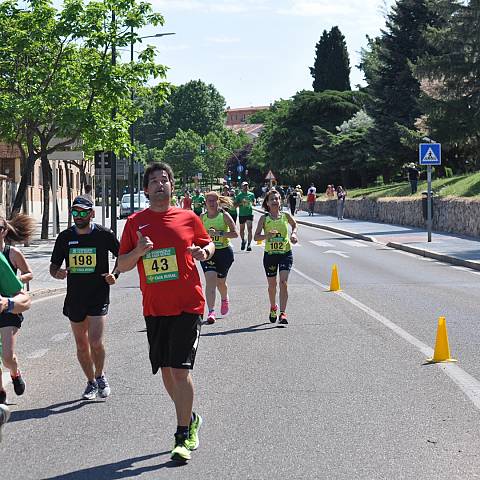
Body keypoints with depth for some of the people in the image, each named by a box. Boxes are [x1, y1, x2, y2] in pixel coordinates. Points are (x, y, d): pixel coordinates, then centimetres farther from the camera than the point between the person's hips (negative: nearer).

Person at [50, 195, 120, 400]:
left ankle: (100, 376, 12)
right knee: (81, 344, 10)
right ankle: (91, 382, 27)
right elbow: (53, 266, 10)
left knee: (95, 341, -14)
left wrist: (114, 274, -7)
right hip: (74, 297, 4)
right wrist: (57, 273, -13)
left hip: (99, 296, -4)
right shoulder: (65, 237, 4)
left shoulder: (104, 235, -4)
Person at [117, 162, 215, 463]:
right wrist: (138, 251, -13)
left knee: (180, 369, -10)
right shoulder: (135, 222, 5)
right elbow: (122, 265, 7)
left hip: (187, 305, -3)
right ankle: (190, 419, 35)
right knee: (166, 370, 12)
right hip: (154, 308, 3)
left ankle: (184, 436, 0)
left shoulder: (188, 218, 2)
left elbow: (208, 245, 17)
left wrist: (205, 251, -7)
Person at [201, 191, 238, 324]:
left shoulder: (224, 215, -6)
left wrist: (219, 233, -22)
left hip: (224, 251, -1)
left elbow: (235, 233, -13)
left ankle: (225, 299, 47)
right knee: (210, 280, -15)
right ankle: (211, 312, -20)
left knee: (220, 281, 12)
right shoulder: (202, 217, 4)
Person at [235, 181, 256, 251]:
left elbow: (254, 202, 18)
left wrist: (252, 203, -4)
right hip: (241, 214, 0)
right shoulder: (239, 195, 2)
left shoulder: (251, 194, 6)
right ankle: (243, 241, 35)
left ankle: (249, 244, -7)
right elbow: (235, 204, 1)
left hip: (249, 213, 0)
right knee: (242, 229, 11)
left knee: (249, 229, -8)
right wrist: (241, 203, -16)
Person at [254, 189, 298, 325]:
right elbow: (256, 237, -7)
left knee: (283, 282, -16)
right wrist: (267, 235, -24)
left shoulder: (286, 215, -1)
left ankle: (283, 313, -16)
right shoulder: (264, 218, -4)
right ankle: (273, 307, 39)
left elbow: (294, 224, 21)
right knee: (272, 285, 12)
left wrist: (293, 234, 2)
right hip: (270, 254, 1)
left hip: (286, 253, -1)